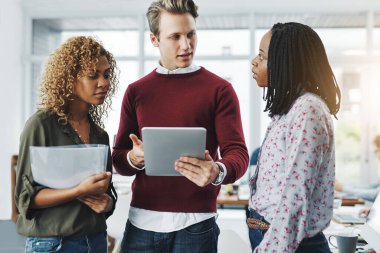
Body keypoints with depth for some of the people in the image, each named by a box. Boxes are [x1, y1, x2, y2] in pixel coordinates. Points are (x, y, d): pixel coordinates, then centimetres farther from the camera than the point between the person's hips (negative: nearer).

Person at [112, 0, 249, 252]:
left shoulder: (219, 89, -2)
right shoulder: (136, 91, 8)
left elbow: (238, 153, -8)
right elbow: (118, 158, 9)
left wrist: (218, 172, -29)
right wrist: (133, 158, -14)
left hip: (194, 223, -2)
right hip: (141, 222, 3)